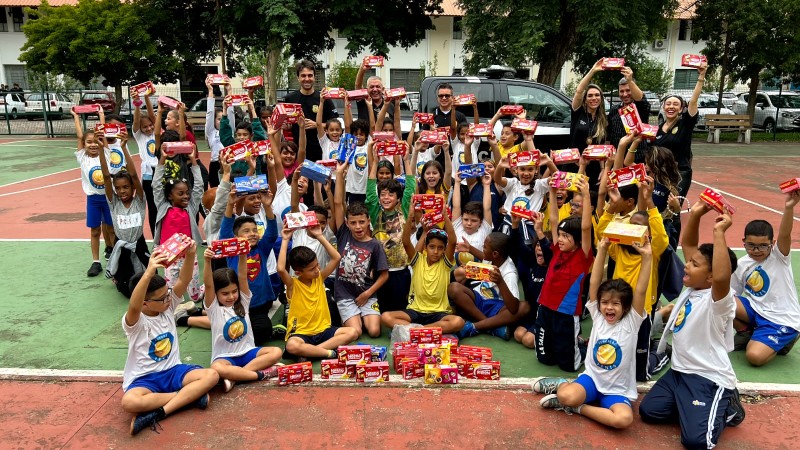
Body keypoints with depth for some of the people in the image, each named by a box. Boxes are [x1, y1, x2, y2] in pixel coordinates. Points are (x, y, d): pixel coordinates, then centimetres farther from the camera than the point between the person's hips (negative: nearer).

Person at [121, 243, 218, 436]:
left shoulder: (167, 308, 1)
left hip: (172, 370, 5)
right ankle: (189, 395, -21)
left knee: (211, 375, -21)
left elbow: (183, 281, -12)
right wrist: (149, 272, -54)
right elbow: (133, 306, -40)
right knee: (129, 402, -37)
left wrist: (190, 256, -32)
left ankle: (158, 413, -24)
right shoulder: (134, 322, -15)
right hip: (144, 378, -4)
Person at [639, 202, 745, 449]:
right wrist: (695, 215, -10)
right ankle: (693, 409, 18)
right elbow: (687, 244, 5)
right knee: (648, 411, -1)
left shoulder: (718, 299, -20)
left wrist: (719, 232, -40)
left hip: (710, 379, -8)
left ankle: (727, 409, 11)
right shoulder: (692, 288, 3)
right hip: (679, 371, 8)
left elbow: (722, 276, -45)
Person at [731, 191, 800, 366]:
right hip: (755, 310, 5)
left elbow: (785, 235, -33)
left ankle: (783, 340, 11)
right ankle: (746, 332, 7)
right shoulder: (741, 264, 2)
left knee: (755, 356, -24)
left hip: (782, 321, -5)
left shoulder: (779, 256, -11)